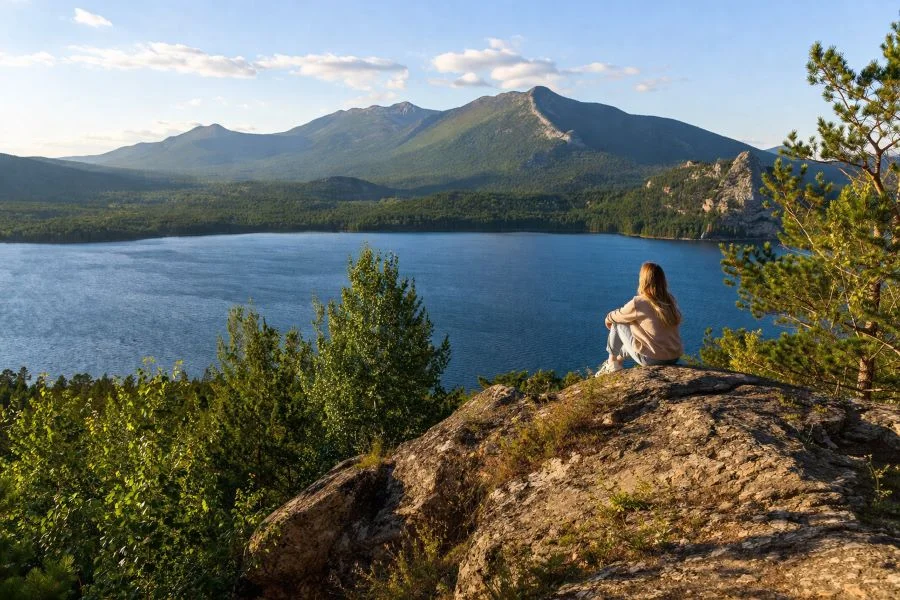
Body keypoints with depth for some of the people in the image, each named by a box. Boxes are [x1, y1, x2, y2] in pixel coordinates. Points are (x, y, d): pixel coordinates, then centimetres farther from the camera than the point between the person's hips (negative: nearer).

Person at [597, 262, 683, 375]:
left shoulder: (638, 303, -16)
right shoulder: (671, 300, -1)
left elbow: (616, 316, 0)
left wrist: (608, 319, 26)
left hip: (652, 360, -6)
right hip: (675, 357, 6)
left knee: (618, 323, 10)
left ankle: (612, 362, 26)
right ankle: (619, 360, 44)